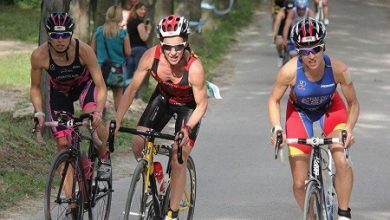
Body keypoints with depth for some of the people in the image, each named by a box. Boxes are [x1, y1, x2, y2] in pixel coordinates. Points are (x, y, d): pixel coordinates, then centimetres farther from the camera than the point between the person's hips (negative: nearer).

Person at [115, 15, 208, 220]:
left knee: (178, 161, -8)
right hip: (163, 97, 3)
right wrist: (116, 120, -27)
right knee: (138, 144, -13)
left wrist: (187, 129, -40)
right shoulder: (151, 56, -29)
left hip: (188, 105, -3)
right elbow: (132, 89, -19)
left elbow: (202, 104, -25)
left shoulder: (194, 67, -36)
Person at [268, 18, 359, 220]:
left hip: (330, 107, 0)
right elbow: (274, 100, -14)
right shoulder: (290, 71, -34)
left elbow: (353, 103, -16)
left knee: (342, 162, -25)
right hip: (300, 111, 0)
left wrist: (349, 129, -32)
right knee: (300, 182, -2)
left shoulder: (338, 69, -32)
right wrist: (276, 128, -29)